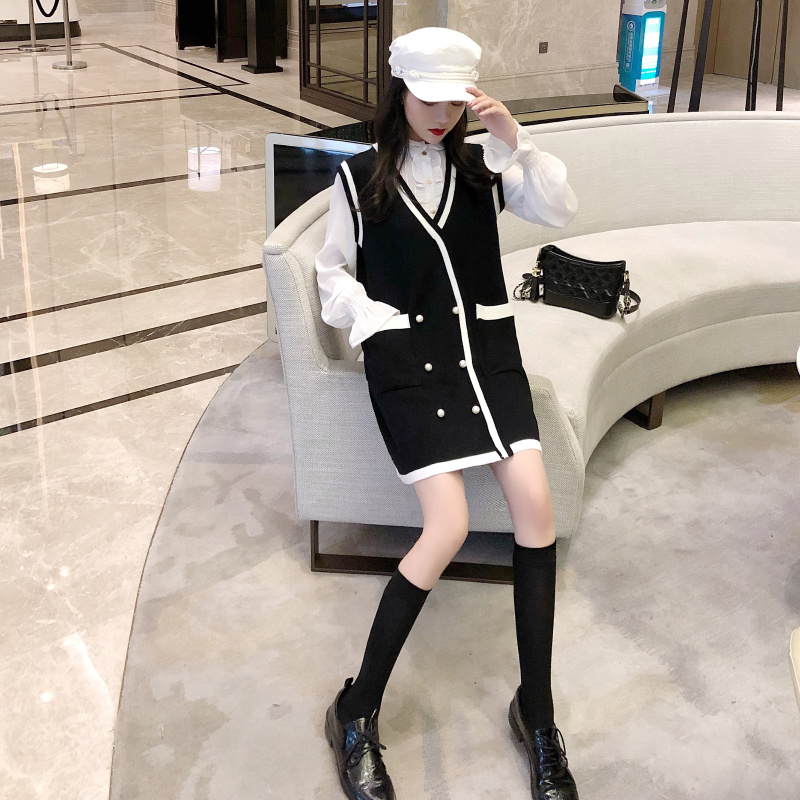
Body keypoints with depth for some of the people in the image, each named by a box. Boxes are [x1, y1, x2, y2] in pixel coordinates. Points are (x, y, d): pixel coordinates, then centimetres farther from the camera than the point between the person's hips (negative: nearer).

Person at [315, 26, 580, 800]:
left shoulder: (480, 165, 8)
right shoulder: (359, 177, 4)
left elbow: (559, 210, -3)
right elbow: (333, 271, 10)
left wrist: (516, 141, -14)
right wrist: (375, 322, -7)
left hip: (485, 346, 3)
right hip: (406, 358, -3)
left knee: (535, 504, -15)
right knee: (448, 529, -19)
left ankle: (536, 710, 1)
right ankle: (356, 714, -3)